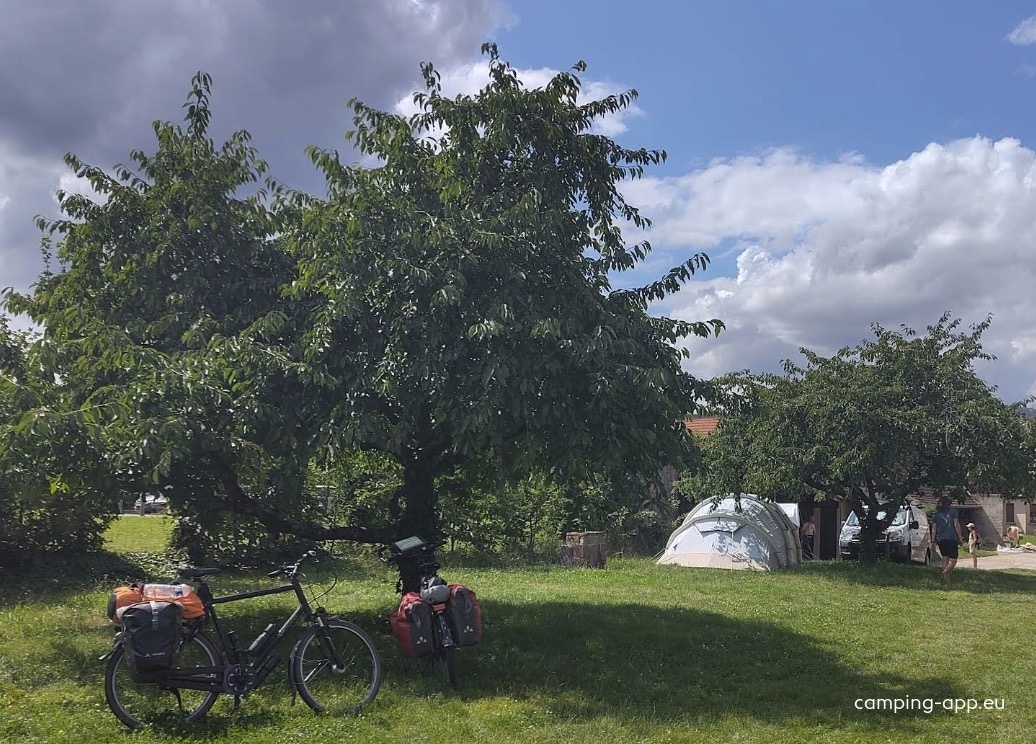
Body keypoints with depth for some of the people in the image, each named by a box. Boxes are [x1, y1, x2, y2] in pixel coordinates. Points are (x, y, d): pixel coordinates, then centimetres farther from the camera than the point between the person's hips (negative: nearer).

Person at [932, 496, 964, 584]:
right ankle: (946, 571, -26)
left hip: (940, 539, 4)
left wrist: (933, 540, 12)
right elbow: (956, 525, -7)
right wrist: (960, 537, -1)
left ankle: (946, 579, 7)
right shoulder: (953, 511, 0)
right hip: (952, 538, -4)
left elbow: (934, 528, 8)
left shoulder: (937, 513, 9)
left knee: (945, 559, 13)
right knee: (953, 560, 0)